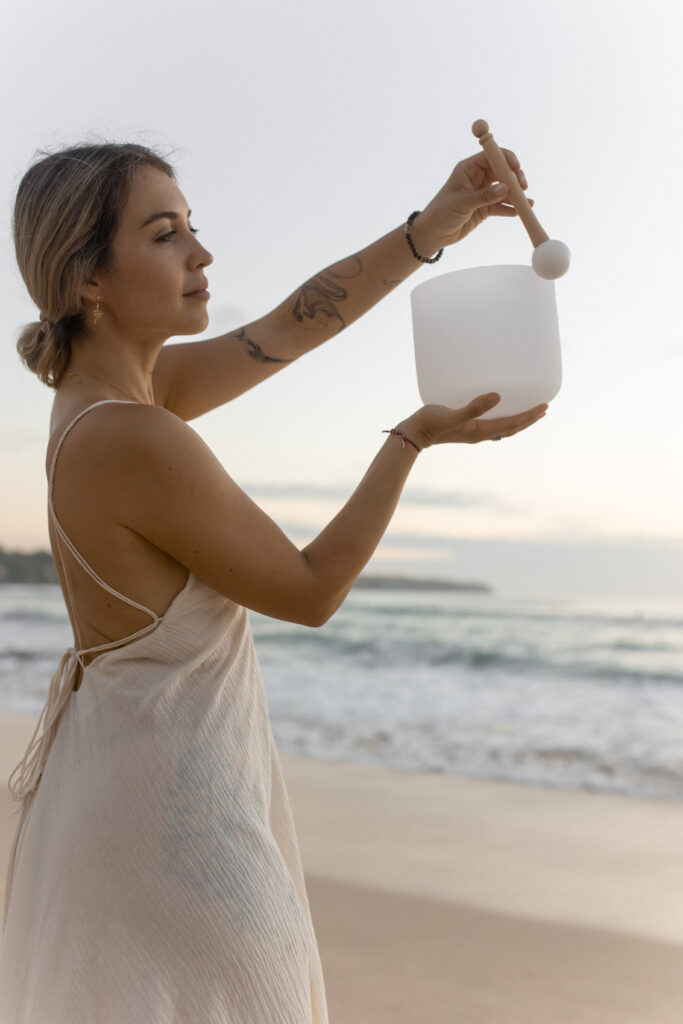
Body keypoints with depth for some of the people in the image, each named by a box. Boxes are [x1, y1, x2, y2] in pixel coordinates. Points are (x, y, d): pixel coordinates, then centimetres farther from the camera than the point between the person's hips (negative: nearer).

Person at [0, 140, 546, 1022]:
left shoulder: (100, 385, 2)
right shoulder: (137, 439, -25)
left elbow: (290, 329, 7)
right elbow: (312, 591, -15)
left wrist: (432, 229, -2)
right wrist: (413, 440, -8)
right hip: (167, 810, -9)